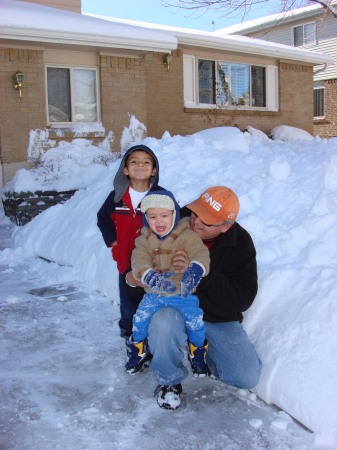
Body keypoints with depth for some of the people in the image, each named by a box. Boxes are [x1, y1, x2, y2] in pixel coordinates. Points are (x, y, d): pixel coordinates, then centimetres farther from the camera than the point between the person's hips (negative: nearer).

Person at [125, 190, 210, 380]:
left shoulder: (187, 235, -13)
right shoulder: (145, 239, -3)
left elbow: (200, 253, -29)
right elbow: (139, 261, -19)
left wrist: (195, 270, -53)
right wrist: (150, 277, -41)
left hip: (183, 293, -3)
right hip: (153, 294, 3)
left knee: (195, 320, -16)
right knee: (140, 319, -5)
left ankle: (198, 353, 14)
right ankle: (138, 350, 26)